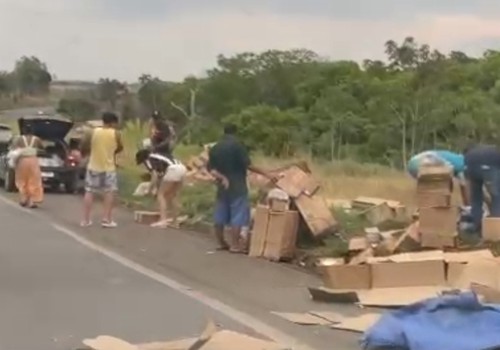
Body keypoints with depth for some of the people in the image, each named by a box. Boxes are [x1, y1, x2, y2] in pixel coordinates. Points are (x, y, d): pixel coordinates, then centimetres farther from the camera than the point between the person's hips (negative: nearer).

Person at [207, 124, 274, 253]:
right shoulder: (237, 145, -10)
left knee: (220, 216, 12)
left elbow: (211, 168, 1)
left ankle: (221, 243, 20)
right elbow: (247, 165, -16)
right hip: (237, 186, -6)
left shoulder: (214, 148, 8)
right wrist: (265, 174, -12)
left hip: (223, 186, 6)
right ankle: (234, 245, -6)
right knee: (237, 216, -4)